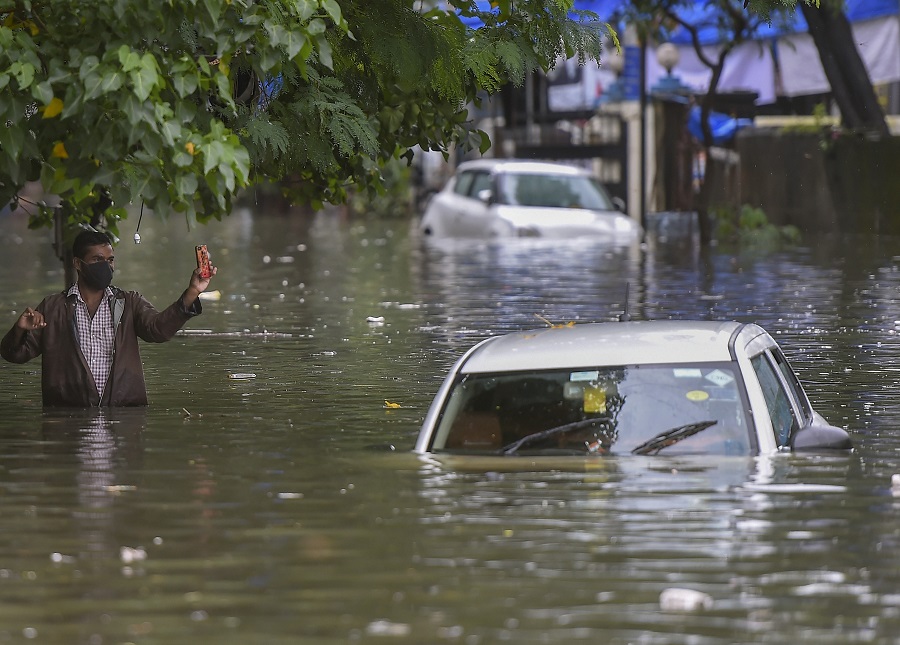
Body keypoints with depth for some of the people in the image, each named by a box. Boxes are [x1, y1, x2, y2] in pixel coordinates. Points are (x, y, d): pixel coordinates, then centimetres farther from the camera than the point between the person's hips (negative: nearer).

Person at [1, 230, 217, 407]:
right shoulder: (53, 308, 12)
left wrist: (192, 293, -22)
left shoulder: (130, 304, 13)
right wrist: (20, 330, -12)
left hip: (125, 413, 0)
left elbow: (157, 328, -7)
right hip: (68, 415, 0)